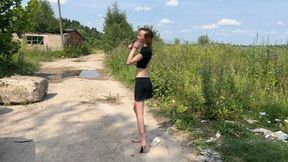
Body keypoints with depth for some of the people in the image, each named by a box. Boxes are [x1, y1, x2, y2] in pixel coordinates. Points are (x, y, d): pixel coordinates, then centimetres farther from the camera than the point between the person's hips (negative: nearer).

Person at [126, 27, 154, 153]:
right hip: (143, 81, 10)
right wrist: (133, 48, 10)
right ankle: (142, 136, 33)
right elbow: (136, 62, 21)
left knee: (139, 111, -9)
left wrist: (134, 48, -13)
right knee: (136, 107, 22)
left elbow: (129, 62, -21)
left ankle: (144, 144, -8)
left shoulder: (145, 50, -17)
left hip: (142, 81, -10)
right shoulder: (144, 49, 12)